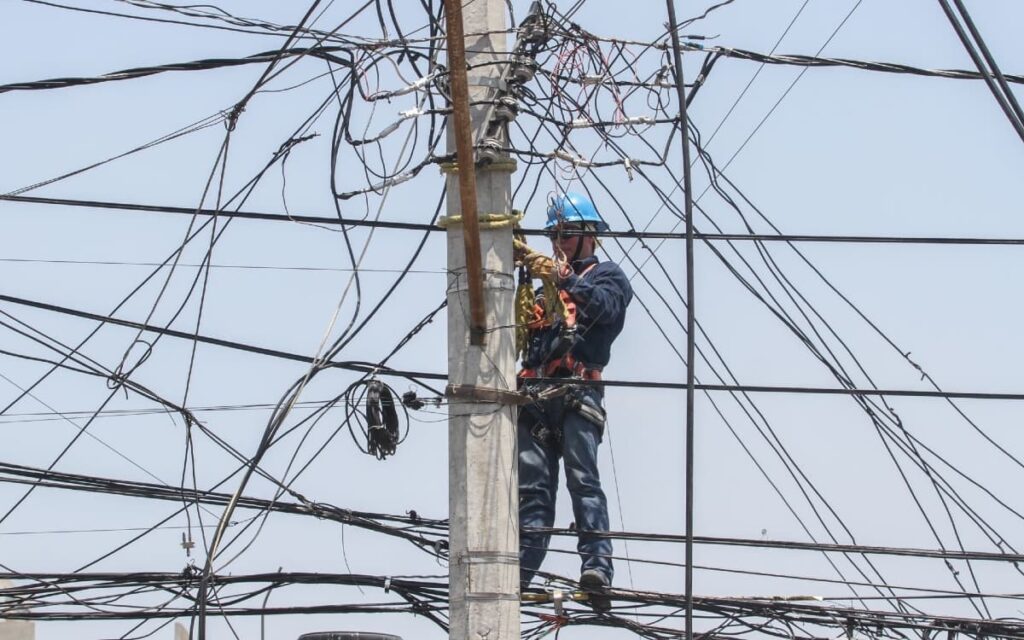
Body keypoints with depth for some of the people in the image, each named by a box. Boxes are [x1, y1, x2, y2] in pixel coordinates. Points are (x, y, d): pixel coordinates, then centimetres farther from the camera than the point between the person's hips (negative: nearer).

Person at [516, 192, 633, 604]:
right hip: (535, 396, 6)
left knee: (583, 479, -17)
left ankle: (597, 566, -26)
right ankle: (520, 570, -7)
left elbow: (604, 307, -10)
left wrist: (564, 277, -23)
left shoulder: (607, 275, 13)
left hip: (577, 393, -6)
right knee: (533, 486, -1)